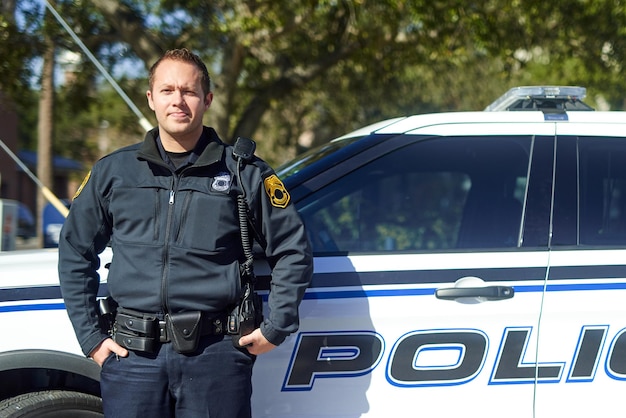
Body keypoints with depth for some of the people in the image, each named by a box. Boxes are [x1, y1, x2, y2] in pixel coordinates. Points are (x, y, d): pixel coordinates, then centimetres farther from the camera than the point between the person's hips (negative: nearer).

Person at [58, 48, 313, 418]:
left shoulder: (244, 174, 5)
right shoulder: (113, 172, 10)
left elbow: (294, 251, 9)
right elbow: (75, 252, 16)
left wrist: (275, 328, 2)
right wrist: (91, 336, 10)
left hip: (215, 357, -1)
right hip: (133, 356, 2)